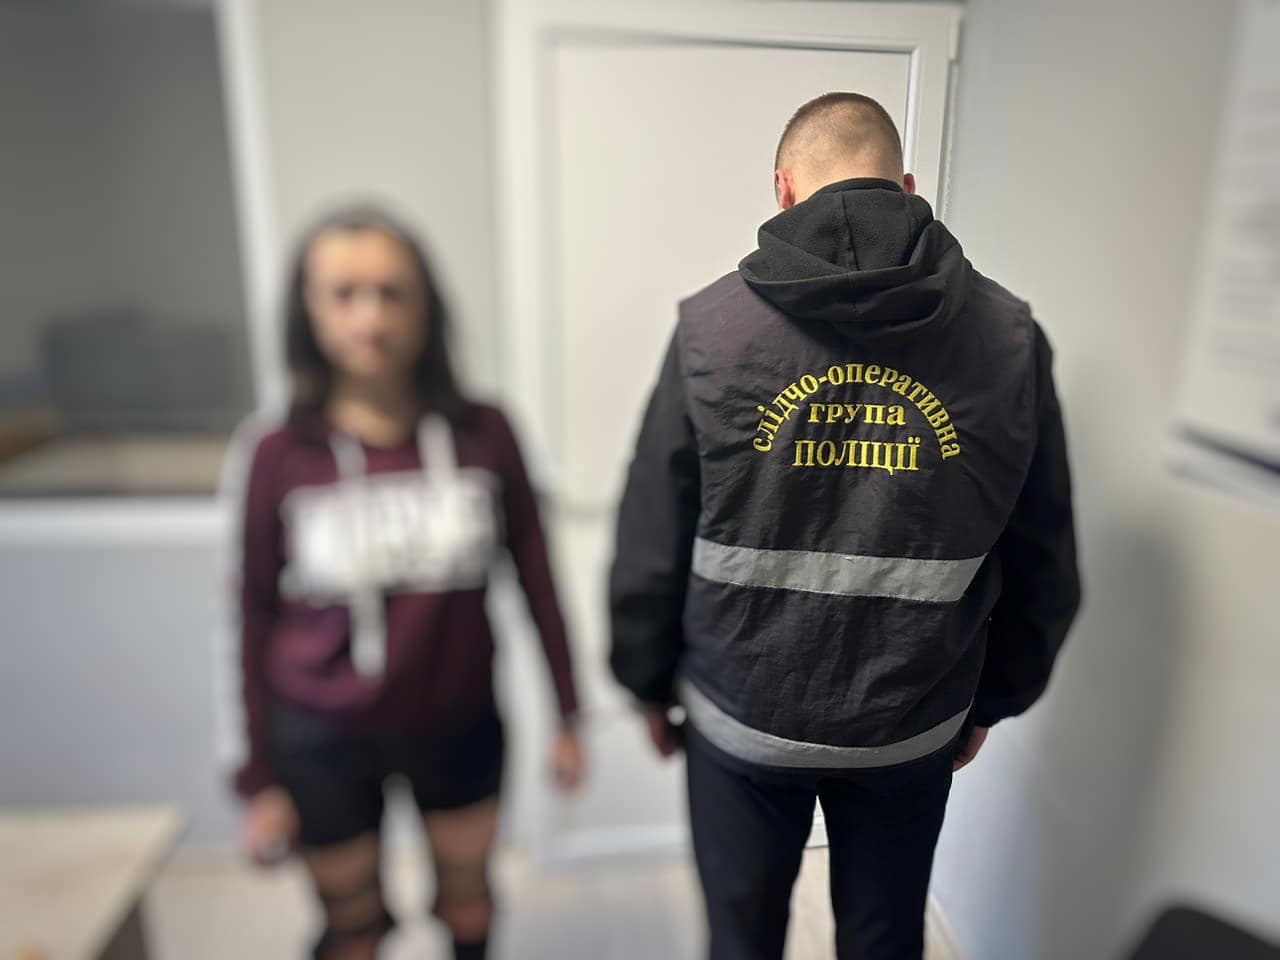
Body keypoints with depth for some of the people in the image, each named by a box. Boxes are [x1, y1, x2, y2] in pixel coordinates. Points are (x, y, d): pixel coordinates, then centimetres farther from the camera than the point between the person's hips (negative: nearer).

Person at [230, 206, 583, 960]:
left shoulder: (483, 434, -12)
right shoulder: (283, 456, -11)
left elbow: (536, 577, -4)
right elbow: (257, 620, -4)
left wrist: (567, 716, 0)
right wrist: (261, 778, 0)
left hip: (460, 726, 1)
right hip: (322, 743, 0)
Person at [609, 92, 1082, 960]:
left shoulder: (713, 325, -13)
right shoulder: (1009, 335, -7)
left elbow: (651, 544, -10)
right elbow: (1043, 563, 0)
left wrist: (649, 682, 7)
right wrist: (993, 697, 15)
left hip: (742, 716, -1)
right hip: (914, 724, 2)